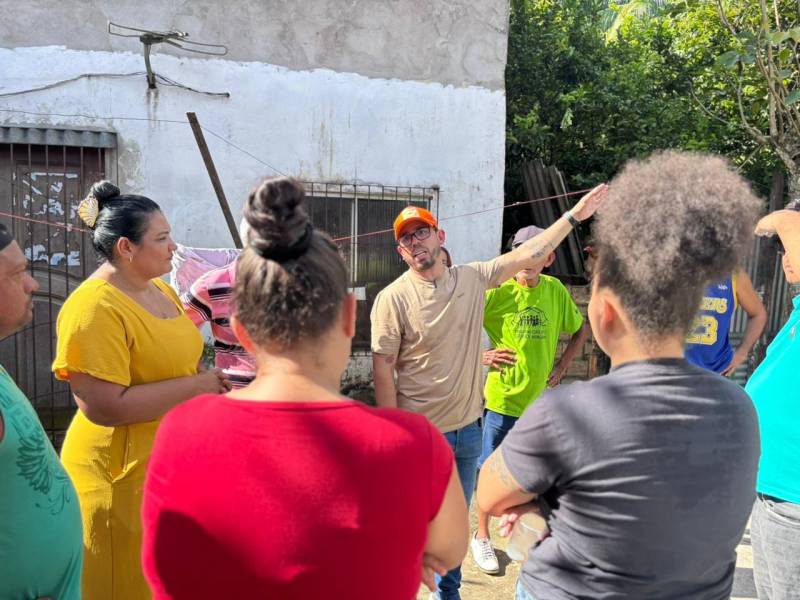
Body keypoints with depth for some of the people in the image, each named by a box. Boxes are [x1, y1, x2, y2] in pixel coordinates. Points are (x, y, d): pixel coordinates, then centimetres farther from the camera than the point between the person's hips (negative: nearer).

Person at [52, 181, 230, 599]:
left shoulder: (159, 288, 6)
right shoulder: (94, 309, -22)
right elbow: (105, 406, -28)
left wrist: (209, 382, 3)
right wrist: (196, 385, -21)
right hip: (124, 476, -8)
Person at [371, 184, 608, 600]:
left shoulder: (473, 277, 0)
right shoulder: (393, 297, -12)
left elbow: (531, 254, 6)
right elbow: (382, 368, -12)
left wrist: (575, 215, 5)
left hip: (467, 428, 5)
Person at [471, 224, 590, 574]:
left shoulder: (555, 290, 1)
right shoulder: (498, 291, -11)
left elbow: (581, 330, 15)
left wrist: (562, 366, 5)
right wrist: (481, 355, -14)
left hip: (541, 398, 4)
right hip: (502, 398, -3)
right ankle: (482, 536, 27)